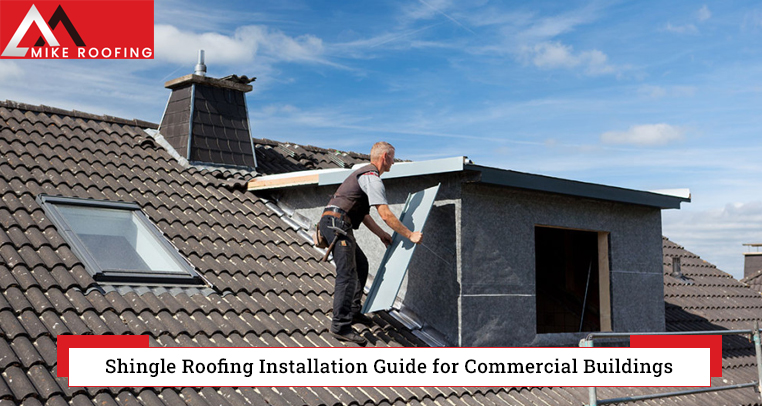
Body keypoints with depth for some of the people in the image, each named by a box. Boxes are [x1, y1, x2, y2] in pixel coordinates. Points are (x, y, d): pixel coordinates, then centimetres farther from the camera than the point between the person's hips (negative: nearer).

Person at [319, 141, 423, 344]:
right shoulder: (372, 178, -10)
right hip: (337, 223, -11)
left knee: (361, 264, 20)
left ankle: (353, 312, 24)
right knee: (347, 274, -14)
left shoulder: (364, 174, 24)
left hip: (330, 222, 11)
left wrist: (381, 234, 28)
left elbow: (363, 213, 28)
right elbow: (386, 215, -17)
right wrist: (410, 235, -9)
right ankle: (340, 326, -18)